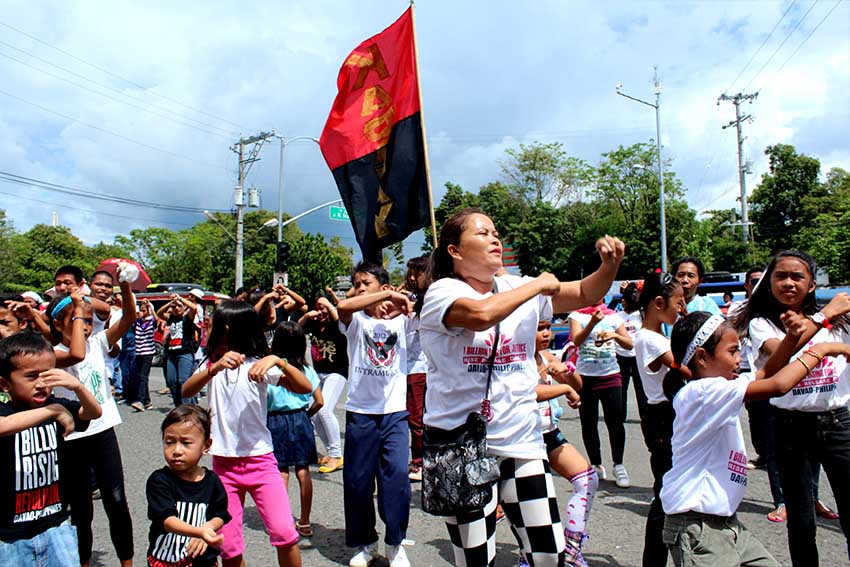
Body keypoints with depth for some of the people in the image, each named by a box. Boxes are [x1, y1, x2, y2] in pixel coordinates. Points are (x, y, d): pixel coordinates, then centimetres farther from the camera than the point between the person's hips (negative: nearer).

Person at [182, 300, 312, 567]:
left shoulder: (258, 364, -4)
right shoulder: (212, 363, 8)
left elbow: (305, 388, -16)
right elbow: (186, 392, -12)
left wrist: (278, 361, -31)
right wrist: (216, 367, -27)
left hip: (260, 459, -3)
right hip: (224, 463, 3)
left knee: (284, 532, -14)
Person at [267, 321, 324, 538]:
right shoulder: (306, 369, -1)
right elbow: (319, 401, 0)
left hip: (276, 420, -2)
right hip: (300, 419, 3)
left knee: (282, 472, 4)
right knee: (303, 471, 8)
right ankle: (304, 522, 17)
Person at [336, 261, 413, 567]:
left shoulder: (401, 319, 5)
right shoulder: (355, 320, 1)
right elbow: (342, 306, -22)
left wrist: (403, 304, -14)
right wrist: (388, 295, -22)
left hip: (396, 411, 0)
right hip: (361, 411, 0)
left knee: (397, 475, -9)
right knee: (357, 480, 7)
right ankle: (365, 542, 29)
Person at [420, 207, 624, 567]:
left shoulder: (518, 288, 8)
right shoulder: (442, 292, -10)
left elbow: (585, 295, 12)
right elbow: (480, 315, -31)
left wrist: (610, 266, -8)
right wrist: (538, 285, -17)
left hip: (521, 443, 5)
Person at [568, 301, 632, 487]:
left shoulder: (613, 316, 6)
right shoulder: (577, 315, -1)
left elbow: (629, 344, 4)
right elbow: (577, 340, -17)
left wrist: (615, 335, -16)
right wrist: (593, 322, -31)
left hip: (610, 375, 1)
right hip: (585, 376, -1)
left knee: (615, 421, -4)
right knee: (589, 423, 7)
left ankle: (618, 465, 13)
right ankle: (596, 465, 22)